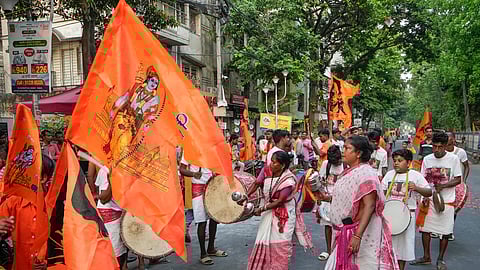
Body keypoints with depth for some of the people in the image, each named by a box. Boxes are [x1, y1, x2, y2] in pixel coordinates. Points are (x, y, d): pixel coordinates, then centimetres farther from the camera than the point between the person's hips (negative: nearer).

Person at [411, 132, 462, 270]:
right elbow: (424, 180, 5)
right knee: (425, 228, 7)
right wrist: (425, 196, -5)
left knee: (445, 231, 5)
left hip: (447, 201, -2)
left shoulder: (453, 159, -8)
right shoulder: (427, 159, 0)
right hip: (429, 199, 3)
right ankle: (426, 257, 24)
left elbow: (458, 180, -4)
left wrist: (443, 186, -20)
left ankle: (441, 259, 23)